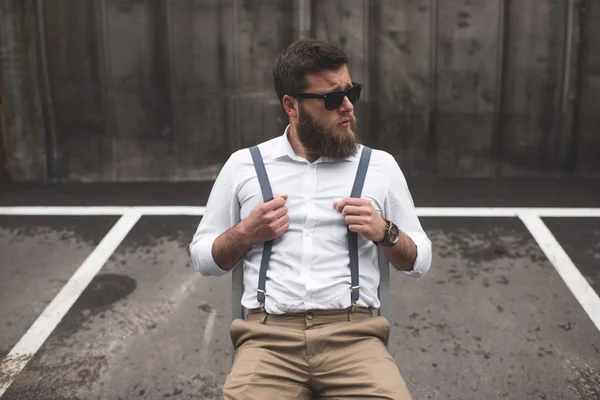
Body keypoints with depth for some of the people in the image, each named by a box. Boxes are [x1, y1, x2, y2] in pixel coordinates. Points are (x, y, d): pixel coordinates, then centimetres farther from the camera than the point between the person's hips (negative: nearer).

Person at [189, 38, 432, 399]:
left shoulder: (381, 166, 11)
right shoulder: (243, 166, 11)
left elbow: (420, 262, 17)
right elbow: (202, 258, 16)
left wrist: (385, 233, -3)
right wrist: (245, 233, -2)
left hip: (353, 333, 1)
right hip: (268, 334, 0)